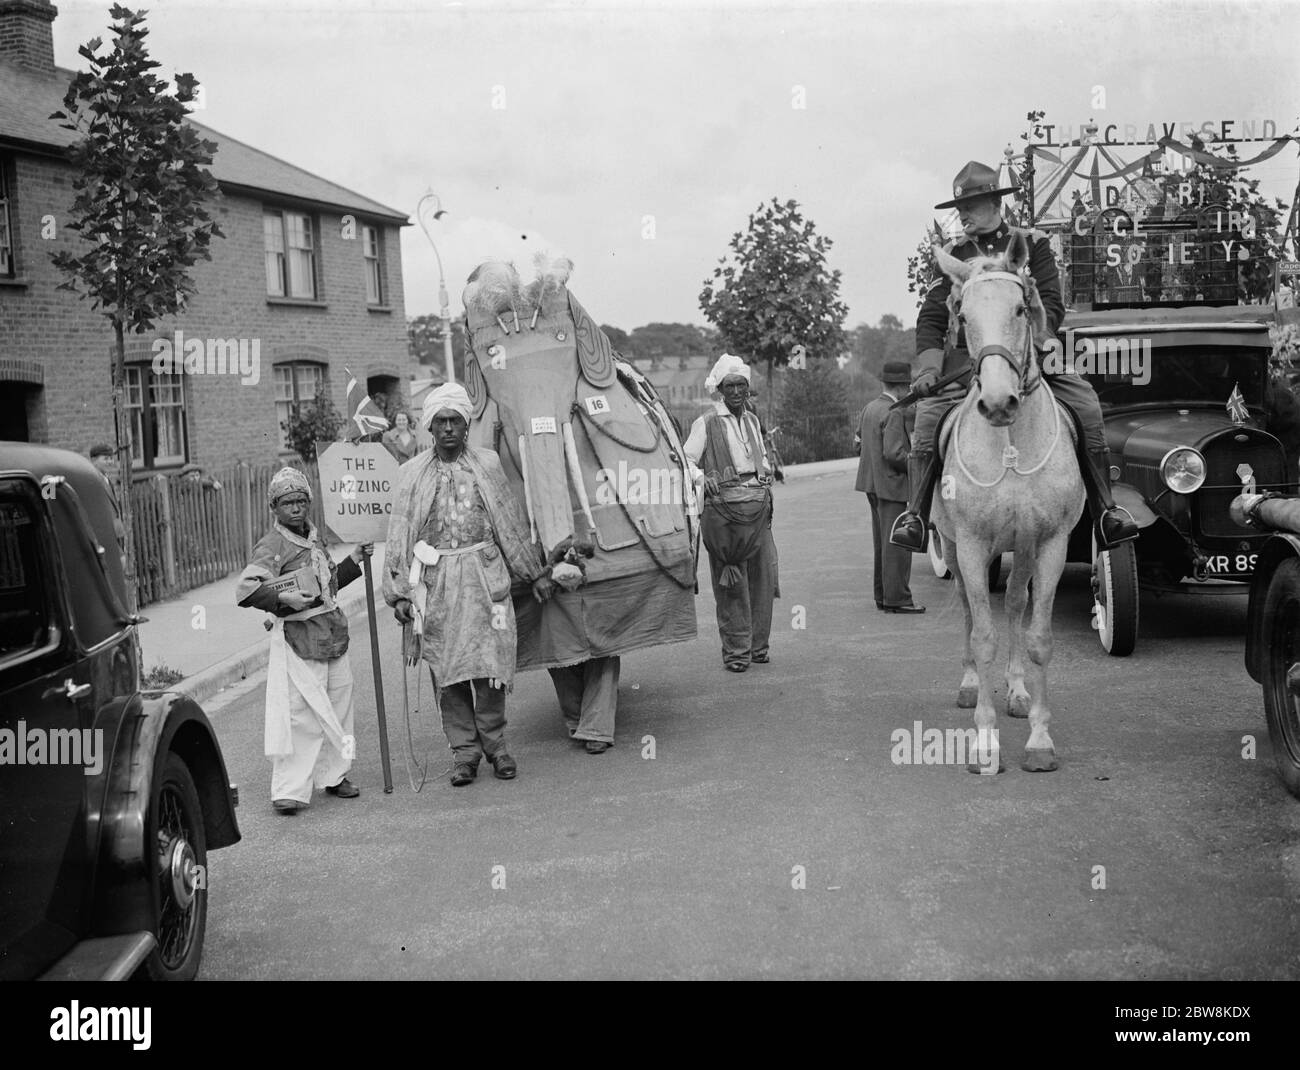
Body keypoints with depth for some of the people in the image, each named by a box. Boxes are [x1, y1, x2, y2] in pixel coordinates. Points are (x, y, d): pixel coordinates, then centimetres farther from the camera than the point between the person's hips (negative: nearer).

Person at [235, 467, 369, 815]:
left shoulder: (315, 537, 15)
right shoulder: (271, 546, -11)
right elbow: (246, 590, -20)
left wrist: (354, 560, 19)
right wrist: (284, 598, -28)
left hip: (333, 635, 8)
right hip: (297, 640, -8)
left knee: (338, 708, 15)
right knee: (299, 715, -9)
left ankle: (333, 775, 30)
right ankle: (288, 791, -3)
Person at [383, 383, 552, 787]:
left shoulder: (487, 464, 7)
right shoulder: (413, 473, 6)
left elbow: (511, 522, 12)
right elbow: (400, 535, 7)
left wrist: (535, 573, 13)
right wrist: (399, 592, 2)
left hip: (483, 575, 0)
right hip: (435, 580, 0)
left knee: (489, 661, -3)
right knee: (446, 669, 2)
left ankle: (494, 743, 14)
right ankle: (463, 750, 12)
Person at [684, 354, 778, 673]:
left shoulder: (753, 421, 16)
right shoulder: (706, 424, -2)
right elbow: (686, 460, -6)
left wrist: (767, 479, 14)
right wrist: (702, 477, -23)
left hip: (759, 509, 6)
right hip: (723, 509, -5)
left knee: (762, 577, 6)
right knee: (730, 582, -3)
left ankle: (757, 645, 18)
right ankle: (736, 650, 6)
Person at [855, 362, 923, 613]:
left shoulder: (869, 408, 8)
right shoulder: (895, 413, -18)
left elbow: (860, 435, 23)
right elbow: (893, 453, -24)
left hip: (872, 481, 10)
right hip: (891, 483, -9)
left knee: (881, 542, 16)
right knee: (896, 542, -5)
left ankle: (883, 595, 22)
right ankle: (896, 598, -3)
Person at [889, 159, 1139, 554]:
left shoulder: (1032, 244, 6)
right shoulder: (953, 254, 9)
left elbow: (1052, 306, -3)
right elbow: (931, 318, 6)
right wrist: (929, 365, -12)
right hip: (969, 356, 1)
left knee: (1085, 403, -21)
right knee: (929, 409, -25)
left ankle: (1105, 511, -13)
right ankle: (915, 514, -21)